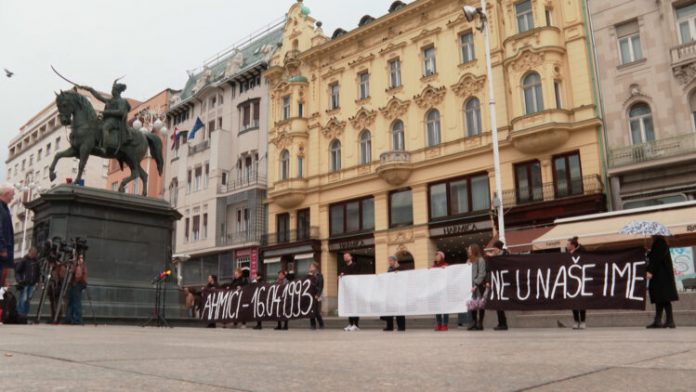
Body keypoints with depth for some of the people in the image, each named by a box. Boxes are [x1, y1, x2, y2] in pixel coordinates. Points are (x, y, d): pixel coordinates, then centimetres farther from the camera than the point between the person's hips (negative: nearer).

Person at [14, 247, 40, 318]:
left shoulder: (36, 261, 9)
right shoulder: (23, 261, -6)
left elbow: (38, 272, 20)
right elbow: (17, 271, -4)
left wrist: (37, 280, 11)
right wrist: (19, 280, -13)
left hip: (32, 284, 5)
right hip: (24, 283, -5)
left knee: (28, 299, 7)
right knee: (23, 299, -8)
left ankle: (25, 314, 16)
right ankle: (19, 314, 2)